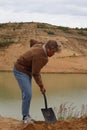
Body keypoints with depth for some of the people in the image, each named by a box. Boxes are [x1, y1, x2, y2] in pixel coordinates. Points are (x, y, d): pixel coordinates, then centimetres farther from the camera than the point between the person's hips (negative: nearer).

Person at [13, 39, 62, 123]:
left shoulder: (40, 45, -4)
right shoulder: (40, 56, -30)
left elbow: (32, 41, 18)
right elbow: (35, 73, -24)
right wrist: (41, 86, -15)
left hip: (27, 71, 10)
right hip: (21, 71, -10)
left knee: (27, 94, 10)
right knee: (27, 94, -15)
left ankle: (26, 116, 16)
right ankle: (25, 117, -4)